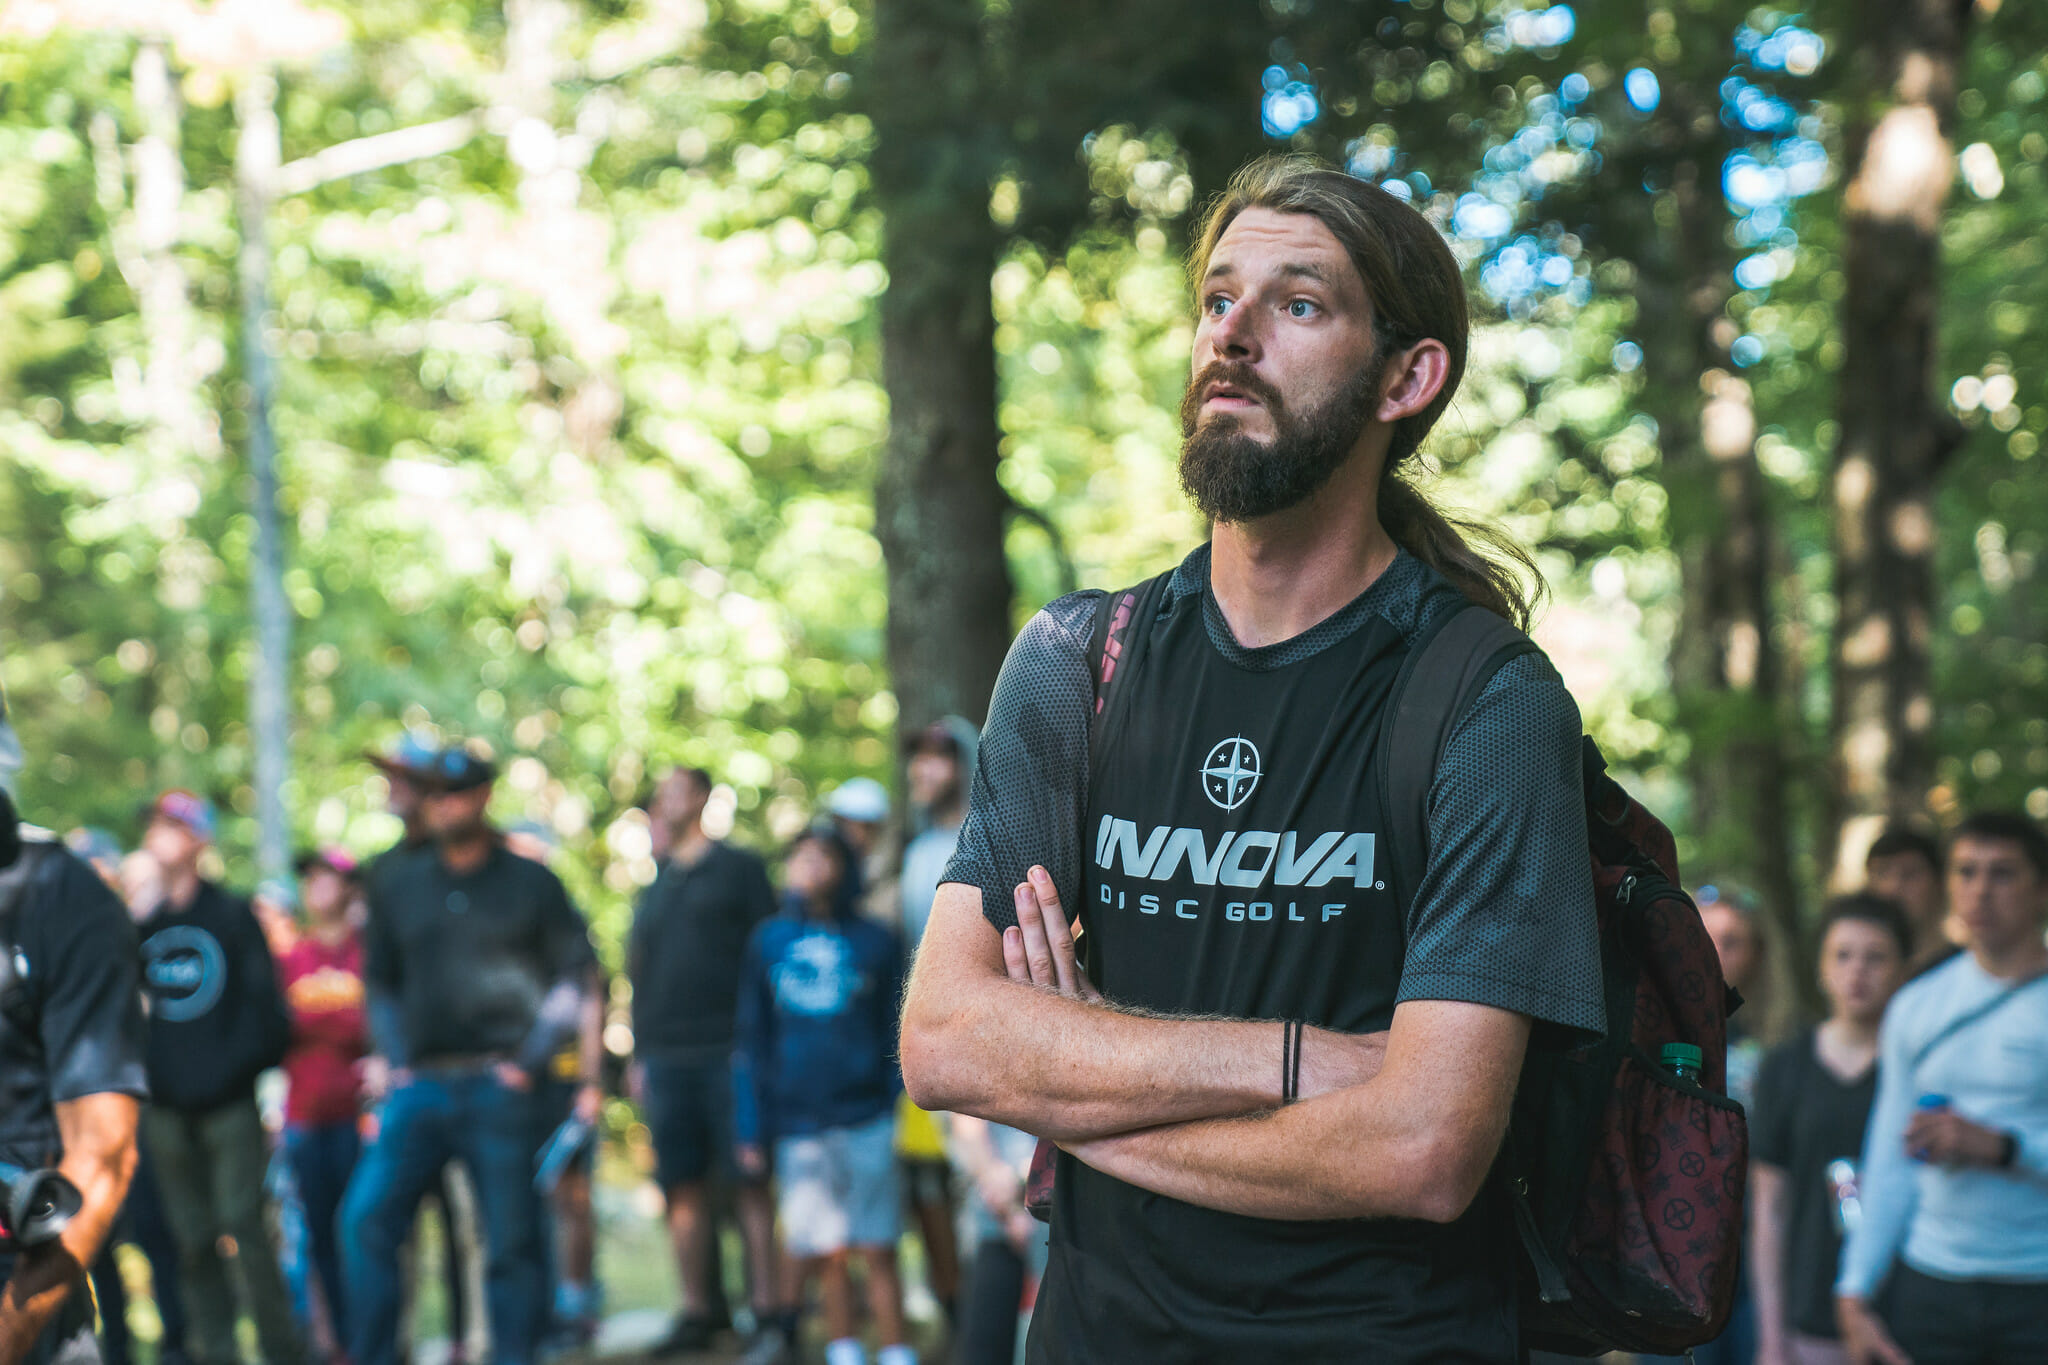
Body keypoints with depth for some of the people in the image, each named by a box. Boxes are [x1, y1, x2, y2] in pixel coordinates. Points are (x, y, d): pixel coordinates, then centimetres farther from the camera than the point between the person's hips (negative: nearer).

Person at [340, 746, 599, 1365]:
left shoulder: (531, 884, 5)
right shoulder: (397, 887, 13)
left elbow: (576, 977, 5)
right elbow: (379, 982, 22)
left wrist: (528, 1060, -4)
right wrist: (397, 1061, 9)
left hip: (498, 1088, -2)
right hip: (421, 1086, 3)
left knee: (511, 1239, -1)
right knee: (366, 1218, -10)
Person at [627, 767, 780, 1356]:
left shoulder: (738, 869, 4)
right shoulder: (656, 883, 18)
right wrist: (639, 1054, 14)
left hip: (729, 1054, -5)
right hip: (665, 1059, 5)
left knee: (750, 1183, -5)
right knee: (683, 1188, 3)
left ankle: (768, 1307, -4)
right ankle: (698, 1311, 8)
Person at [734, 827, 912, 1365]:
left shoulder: (875, 941, 5)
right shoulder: (767, 942, 9)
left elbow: (897, 1034, 7)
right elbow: (750, 1039, 10)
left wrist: (897, 1106, -2)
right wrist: (751, 1129, 6)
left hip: (866, 1118, -1)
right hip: (798, 1123, 1)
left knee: (877, 1250, 0)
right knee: (826, 1253, 3)